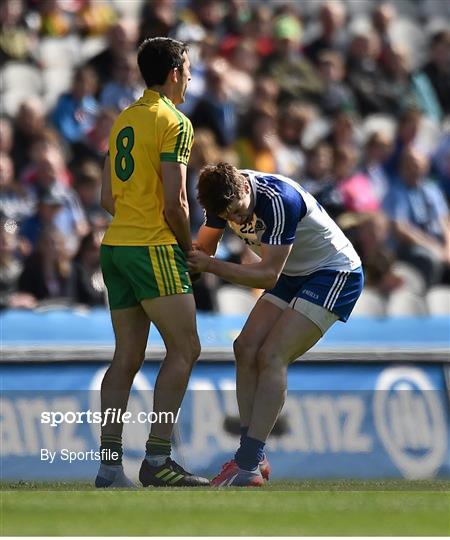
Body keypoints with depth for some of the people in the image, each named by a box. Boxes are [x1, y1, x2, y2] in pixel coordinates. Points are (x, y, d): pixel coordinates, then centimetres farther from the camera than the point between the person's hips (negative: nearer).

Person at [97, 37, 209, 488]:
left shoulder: (123, 120, 16)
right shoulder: (174, 122, -9)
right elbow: (174, 202, -15)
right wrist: (187, 244, 1)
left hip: (115, 245, 8)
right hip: (154, 248, -8)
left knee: (127, 357, 7)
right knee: (184, 350, -3)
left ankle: (109, 463, 1)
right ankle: (157, 460, -11)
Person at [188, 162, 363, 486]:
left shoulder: (280, 200, -32)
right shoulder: (226, 197, -8)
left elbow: (268, 275, -29)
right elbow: (204, 247, 6)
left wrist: (211, 265, -33)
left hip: (335, 274, -8)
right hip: (294, 276, 9)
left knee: (271, 356, -20)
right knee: (247, 349, -7)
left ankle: (248, 465, -22)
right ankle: (254, 458, -3)